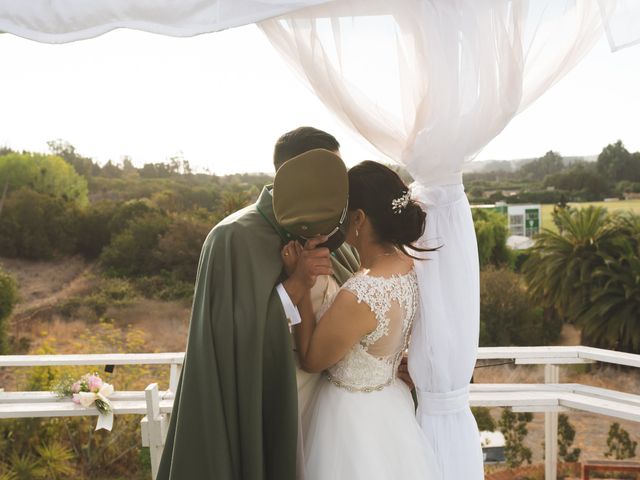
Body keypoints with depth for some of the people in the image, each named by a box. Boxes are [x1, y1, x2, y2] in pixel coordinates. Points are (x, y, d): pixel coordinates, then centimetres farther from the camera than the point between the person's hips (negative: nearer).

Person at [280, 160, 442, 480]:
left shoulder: (357, 298, -34)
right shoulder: (410, 262, -11)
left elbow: (310, 361, -17)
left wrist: (301, 284, -19)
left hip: (354, 416, -7)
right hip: (392, 403, 7)